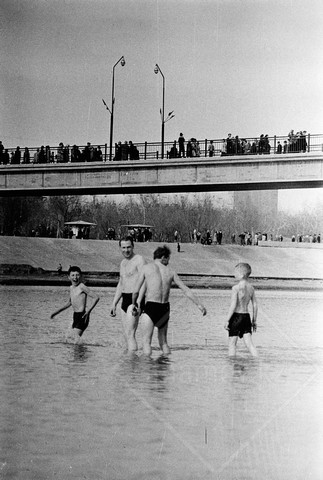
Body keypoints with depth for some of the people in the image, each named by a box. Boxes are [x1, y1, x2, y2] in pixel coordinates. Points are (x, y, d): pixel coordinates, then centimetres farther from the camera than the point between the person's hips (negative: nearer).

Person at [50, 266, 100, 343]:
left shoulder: (82, 287, -12)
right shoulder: (71, 288, 13)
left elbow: (96, 298, -16)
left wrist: (89, 310, -25)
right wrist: (57, 312, 32)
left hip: (82, 316, -9)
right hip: (75, 315, 9)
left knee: (76, 338, -18)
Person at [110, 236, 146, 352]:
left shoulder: (139, 260, -9)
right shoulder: (123, 263, 18)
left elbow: (144, 283, -18)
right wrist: (114, 304, 22)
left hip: (135, 299, -9)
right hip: (125, 299, 9)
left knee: (130, 334, -15)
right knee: (126, 335, 9)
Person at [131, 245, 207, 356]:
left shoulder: (147, 268, 3)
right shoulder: (170, 272, 11)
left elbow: (136, 291, 2)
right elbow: (186, 290, 13)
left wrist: (134, 304, 20)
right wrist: (199, 304, 20)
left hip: (150, 307, -4)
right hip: (165, 309, 4)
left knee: (146, 341, -4)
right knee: (163, 341, 18)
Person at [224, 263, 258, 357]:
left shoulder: (236, 288, -13)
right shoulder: (251, 288, 6)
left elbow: (233, 306, -17)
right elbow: (255, 305, 10)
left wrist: (227, 320, -13)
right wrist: (254, 320, 18)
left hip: (236, 316, -6)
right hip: (246, 317, 6)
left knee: (232, 344, 5)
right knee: (249, 344, 5)